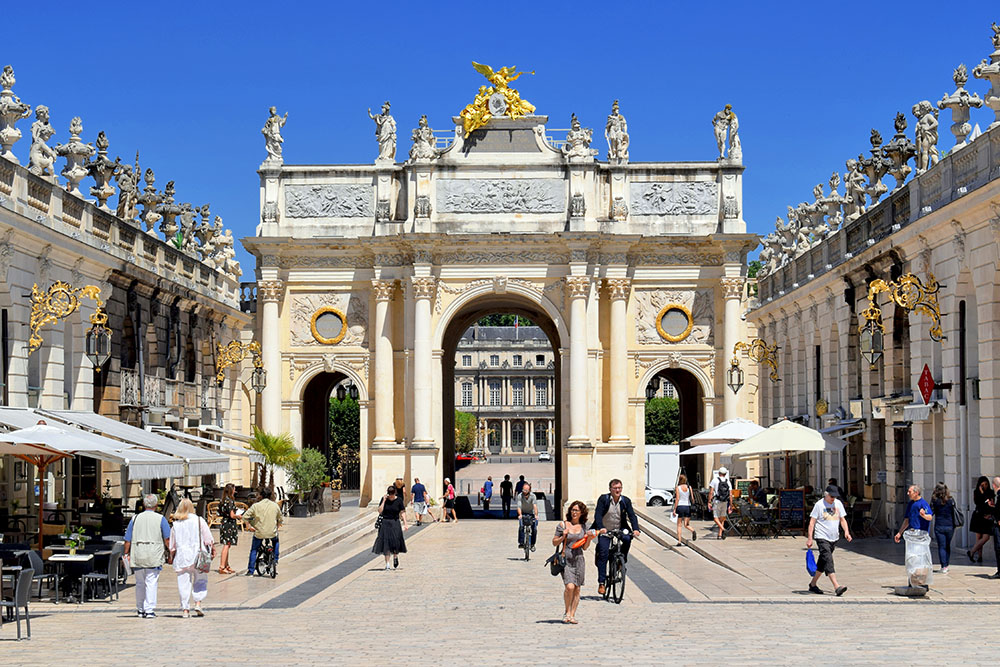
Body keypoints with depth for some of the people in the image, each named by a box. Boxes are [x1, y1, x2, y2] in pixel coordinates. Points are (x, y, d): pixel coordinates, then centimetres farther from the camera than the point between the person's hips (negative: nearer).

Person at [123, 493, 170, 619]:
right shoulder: (160, 519, 0)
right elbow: (167, 539, -5)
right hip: (154, 556, -3)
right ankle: (150, 610, -8)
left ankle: (140, 609, 23)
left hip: (137, 556, 3)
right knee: (151, 583, -2)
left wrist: (126, 554, 14)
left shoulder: (135, 519, 8)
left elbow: (128, 539, 7)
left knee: (140, 583, 14)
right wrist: (170, 553, 3)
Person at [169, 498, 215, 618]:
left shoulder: (175, 524, 3)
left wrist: (171, 557, 21)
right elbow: (208, 539, 1)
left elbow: (172, 544, 9)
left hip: (182, 557, 1)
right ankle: (198, 602, -4)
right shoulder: (199, 520, -2)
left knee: (183, 583, 5)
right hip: (197, 555, -1)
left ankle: (185, 609, 4)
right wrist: (212, 549, 14)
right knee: (200, 581, 12)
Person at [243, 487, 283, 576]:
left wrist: (248, 526, 5)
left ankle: (250, 571, 13)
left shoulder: (256, 506, -6)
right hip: (272, 533, 2)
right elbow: (280, 519, 12)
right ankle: (275, 561, 27)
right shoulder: (275, 505, 1)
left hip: (259, 533, -2)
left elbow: (245, 516, -9)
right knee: (276, 541, 35)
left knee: (254, 550, 16)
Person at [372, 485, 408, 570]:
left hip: (395, 523, -1)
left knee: (396, 542, -10)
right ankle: (387, 564, 2)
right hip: (385, 523, 1)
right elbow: (380, 511, -8)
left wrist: (405, 524, -7)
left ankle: (395, 557, 22)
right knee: (386, 543, -2)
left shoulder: (399, 500, -2)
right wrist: (384, 500, -14)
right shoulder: (384, 499, -1)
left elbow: (402, 512, 0)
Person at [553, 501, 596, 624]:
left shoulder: (583, 526, 8)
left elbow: (585, 547, 12)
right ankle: (567, 612, 2)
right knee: (569, 586, -18)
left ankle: (572, 615, 10)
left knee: (577, 589, 2)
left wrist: (589, 538, -5)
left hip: (579, 560, 3)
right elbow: (554, 543, 4)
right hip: (566, 559, -3)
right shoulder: (562, 525, -1)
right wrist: (563, 537, -13)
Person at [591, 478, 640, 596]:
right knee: (603, 554, -13)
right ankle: (601, 583, -9)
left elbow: (632, 515, -11)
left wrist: (635, 529, -29)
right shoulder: (603, 499, -12)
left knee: (627, 539, -29)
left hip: (620, 529, 2)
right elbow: (598, 514, -22)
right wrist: (601, 528, -39)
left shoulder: (625, 501, -4)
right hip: (605, 531, -2)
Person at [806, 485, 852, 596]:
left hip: (834, 538, 6)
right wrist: (809, 538, -11)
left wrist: (846, 531, -2)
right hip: (822, 538, -6)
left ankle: (813, 584, 25)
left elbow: (842, 519, 15)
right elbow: (812, 522, -6)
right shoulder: (819, 504, -6)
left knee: (823, 562, 12)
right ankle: (837, 587, -26)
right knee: (828, 561, -17)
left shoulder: (838, 503, 10)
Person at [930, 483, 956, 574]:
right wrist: (954, 525, 14)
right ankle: (946, 565, 20)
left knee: (941, 547, 2)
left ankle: (943, 567, -5)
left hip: (939, 526, -2)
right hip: (950, 526, 2)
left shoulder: (934, 500, -7)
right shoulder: (951, 500, -3)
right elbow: (954, 513, 3)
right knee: (947, 546, 16)